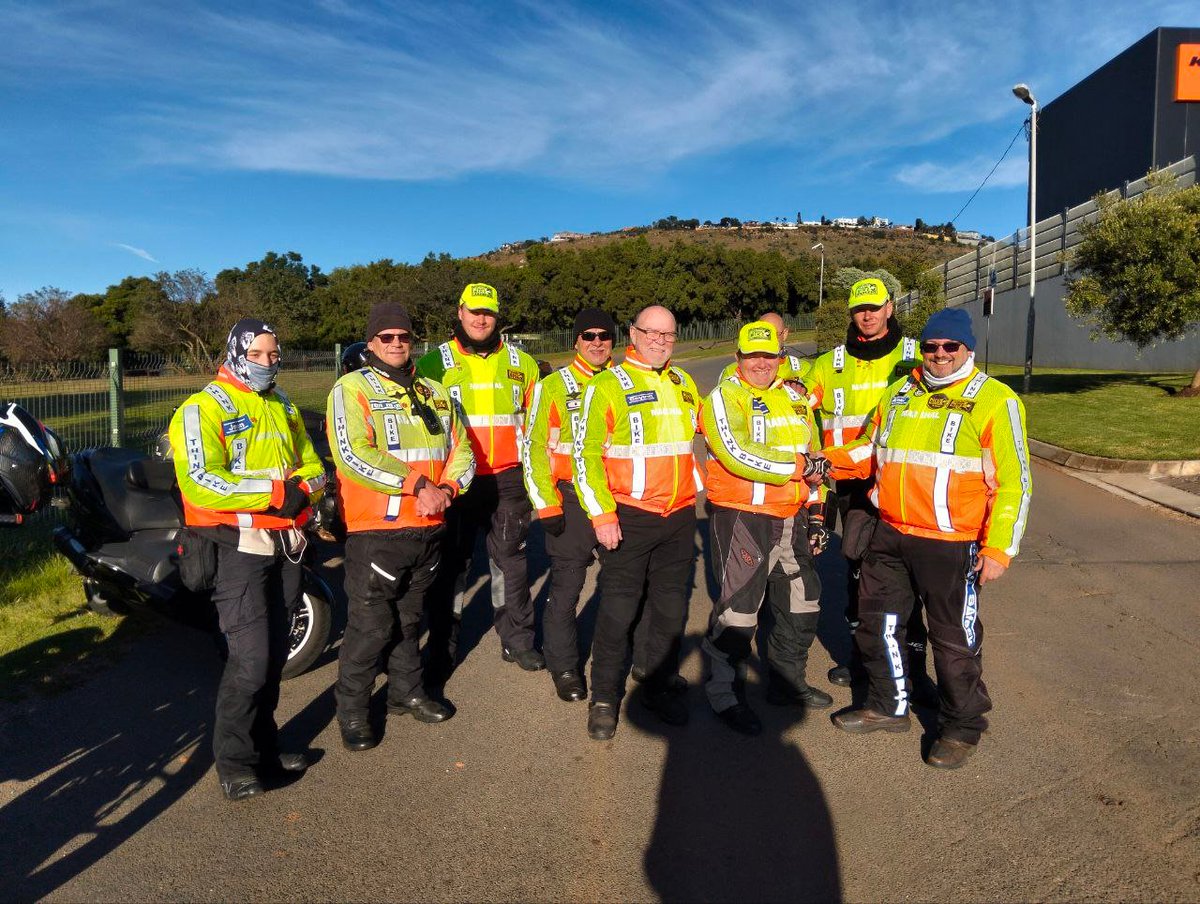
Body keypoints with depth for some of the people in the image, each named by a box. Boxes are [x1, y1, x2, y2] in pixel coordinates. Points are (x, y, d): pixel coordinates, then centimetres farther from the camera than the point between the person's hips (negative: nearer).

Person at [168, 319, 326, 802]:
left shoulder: (284, 408, 16)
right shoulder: (203, 409, -7)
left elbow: (313, 465, 15)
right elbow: (200, 481, -19)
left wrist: (304, 488, -9)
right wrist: (276, 492, -22)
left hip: (285, 543, 7)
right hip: (238, 545, -7)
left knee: (275, 654, 14)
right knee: (250, 659, -9)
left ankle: (263, 745, 30)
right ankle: (233, 761, 10)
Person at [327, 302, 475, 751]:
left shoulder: (435, 394, 13)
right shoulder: (352, 388, -6)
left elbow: (462, 449, 11)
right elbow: (354, 455, -19)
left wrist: (446, 488, -9)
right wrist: (416, 485, -21)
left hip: (428, 529, 6)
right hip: (375, 530, -6)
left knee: (409, 619, 21)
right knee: (370, 626, 1)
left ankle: (407, 691, 38)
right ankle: (352, 709, 21)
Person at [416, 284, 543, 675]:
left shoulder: (522, 363, 8)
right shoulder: (434, 363, 2)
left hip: (508, 479, 2)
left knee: (511, 558, 11)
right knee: (451, 563, 9)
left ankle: (517, 639, 25)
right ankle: (444, 646, 23)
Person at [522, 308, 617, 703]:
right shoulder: (553, 386, -2)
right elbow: (534, 447, -4)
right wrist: (546, 505, -10)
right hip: (570, 499, -4)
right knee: (566, 586, 2)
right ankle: (564, 667, 19)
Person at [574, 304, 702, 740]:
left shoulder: (685, 384, 12)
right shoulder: (608, 386, -6)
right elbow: (586, 453, -10)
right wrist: (601, 514, -15)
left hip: (680, 516, 5)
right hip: (628, 517, -5)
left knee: (672, 608, 13)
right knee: (618, 610, 1)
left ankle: (659, 687, 31)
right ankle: (604, 698, 18)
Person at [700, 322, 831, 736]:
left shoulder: (796, 398, 14)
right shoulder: (724, 398, -8)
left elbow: (814, 456, 20)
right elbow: (738, 455, -22)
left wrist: (817, 513, 17)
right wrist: (798, 466, -18)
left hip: (792, 519, 8)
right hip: (741, 517, -7)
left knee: (802, 604, 17)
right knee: (738, 608, -3)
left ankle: (786, 681, 36)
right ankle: (723, 692, 16)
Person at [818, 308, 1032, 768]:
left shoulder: (995, 401, -7)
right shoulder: (899, 393, 10)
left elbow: (1013, 481, -9)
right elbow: (871, 448, 21)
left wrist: (998, 549, -15)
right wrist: (831, 461, 2)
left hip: (951, 545, -6)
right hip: (890, 536, 6)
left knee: (955, 640, 7)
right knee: (877, 623, 16)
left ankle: (961, 727, 29)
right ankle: (889, 705, 37)